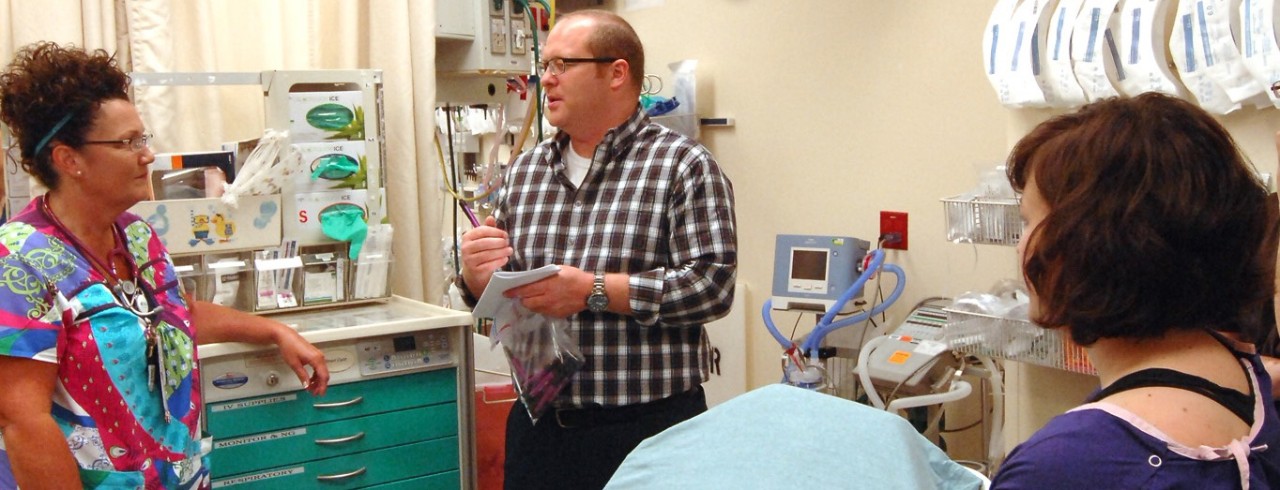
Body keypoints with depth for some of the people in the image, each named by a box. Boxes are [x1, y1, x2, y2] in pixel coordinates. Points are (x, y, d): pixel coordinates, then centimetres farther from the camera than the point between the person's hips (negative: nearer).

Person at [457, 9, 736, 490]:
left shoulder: (684, 166, -7)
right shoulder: (524, 170, 10)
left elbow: (712, 284, -17)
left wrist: (592, 290, -21)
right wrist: (477, 278, -7)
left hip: (650, 428, -5)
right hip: (539, 425, 5)